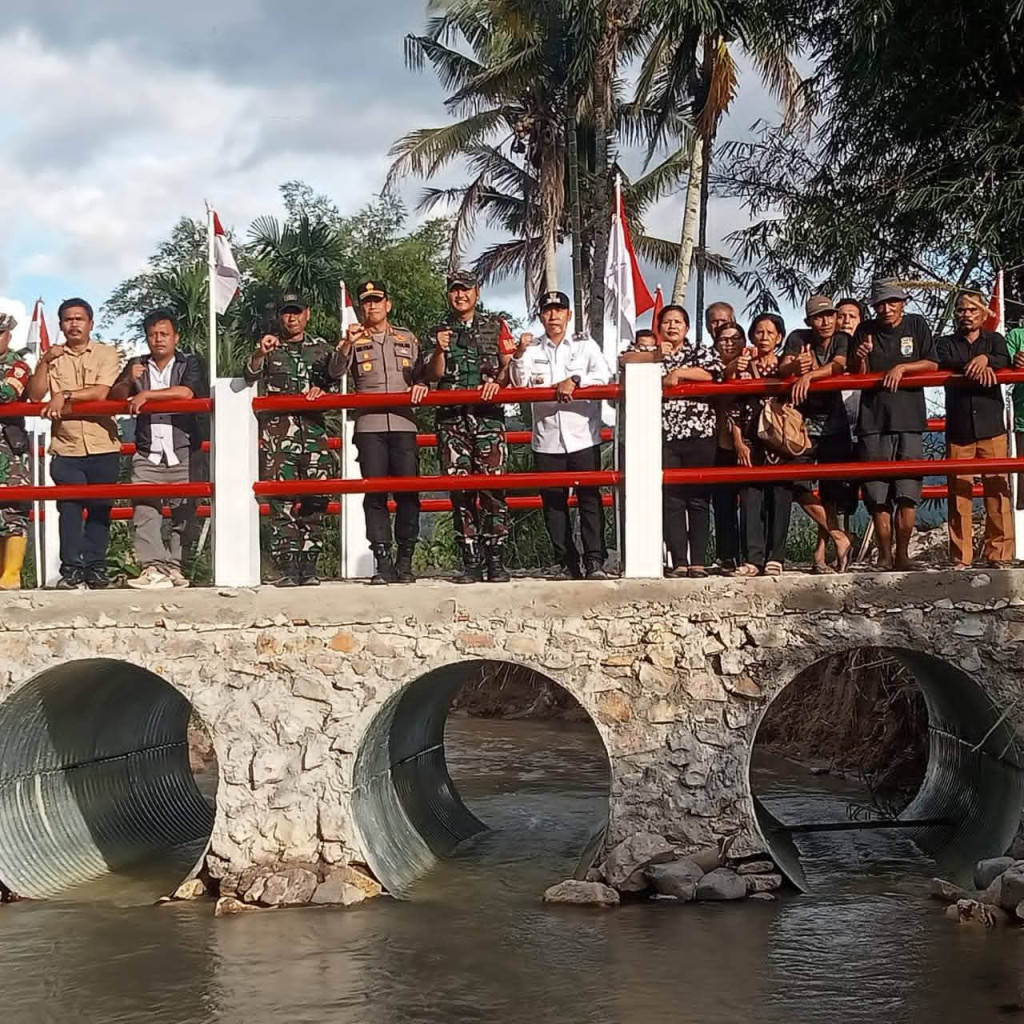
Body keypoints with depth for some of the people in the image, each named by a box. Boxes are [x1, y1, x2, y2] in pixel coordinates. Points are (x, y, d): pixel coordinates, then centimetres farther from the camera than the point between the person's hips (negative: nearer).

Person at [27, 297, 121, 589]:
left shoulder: (106, 354, 4)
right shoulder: (52, 357, 11)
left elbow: (100, 392, -9)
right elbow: (35, 395, 2)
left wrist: (64, 395, -13)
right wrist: (44, 363, -9)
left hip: (103, 447, -1)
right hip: (66, 448, 1)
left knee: (100, 510, 4)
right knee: (69, 509, -6)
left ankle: (94, 566, 12)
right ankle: (71, 569, -5)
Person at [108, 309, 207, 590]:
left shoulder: (190, 364, 5)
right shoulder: (136, 366, 16)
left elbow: (187, 392, -13)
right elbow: (114, 396, 9)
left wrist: (147, 394, -12)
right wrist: (129, 381, -12)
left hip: (183, 452, -2)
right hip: (148, 453, 2)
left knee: (183, 511, -3)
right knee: (144, 510, -12)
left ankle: (174, 566, 2)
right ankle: (153, 567, -18)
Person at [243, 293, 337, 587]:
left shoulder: (321, 348, 20)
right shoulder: (269, 348, 16)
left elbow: (335, 376, 16)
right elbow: (250, 376, 1)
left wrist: (321, 390, -5)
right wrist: (259, 354, -19)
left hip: (313, 427, 2)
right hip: (277, 429, -2)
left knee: (316, 496, -5)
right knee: (281, 500, -10)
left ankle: (309, 565, 0)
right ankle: (287, 566, -11)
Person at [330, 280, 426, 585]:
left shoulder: (407, 339, 17)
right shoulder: (354, 340, 11)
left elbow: (422, 373, 18)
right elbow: (335, 373, -3)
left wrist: (420, 385, -4)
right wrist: (346, 345, -18)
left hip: (403, 423, 1)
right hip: (369, 425, -1)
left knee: (408, 493, -4)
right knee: (375, 494, -5)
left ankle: (405, 561, 2)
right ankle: (382, 562, -4)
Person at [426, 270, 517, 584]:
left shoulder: (495, 327, 13)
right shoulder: (441, 331, 17)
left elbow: (510, 364, 7)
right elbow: (434, 375, 9)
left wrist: (497, 380, -13)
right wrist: (440, 351, -9)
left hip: (488, 415, -2)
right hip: (452, 417, 2)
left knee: (493, 487, -10)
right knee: (460, 490, -3)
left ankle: (496, 560, -7)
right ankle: (470, 562, 1)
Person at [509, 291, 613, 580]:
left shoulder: (585, 345, 9)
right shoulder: (531, 349, 12)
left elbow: (603, 374, -4)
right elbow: (519, 384, 1)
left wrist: (575, 381, -16)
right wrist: (519, 354, -12)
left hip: (583, 438, -2)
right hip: (546, 440, 2)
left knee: (590, 499, -6)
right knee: (553, 503, 2)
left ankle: (594, 561, -5)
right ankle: (566, 563, 8)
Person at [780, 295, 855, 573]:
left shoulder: (843, 340, -4)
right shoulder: (798, 338, -2)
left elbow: (837, 366, -23)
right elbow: (782, 368, -15)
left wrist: (808, 375, -41)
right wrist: (795, 366, -40)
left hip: (833, 423, 0)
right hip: (803, 423, 0)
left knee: (832, 490, -3)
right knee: (799, 486, -16)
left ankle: (820, 554, 4)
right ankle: (840, 539, -7)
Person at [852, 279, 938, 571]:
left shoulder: (917, 325, 7)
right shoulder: (865, 331, 9)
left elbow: (932, 365, 4)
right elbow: (859, 378, 9)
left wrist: (902, 367, -9)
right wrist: (862, 358, -11)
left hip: (909, 419, -1)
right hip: (874, 421, 1)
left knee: (907, 494, -5)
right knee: (878, 495, -2)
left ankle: (902, 554, 4)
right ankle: (884, 556, 5)